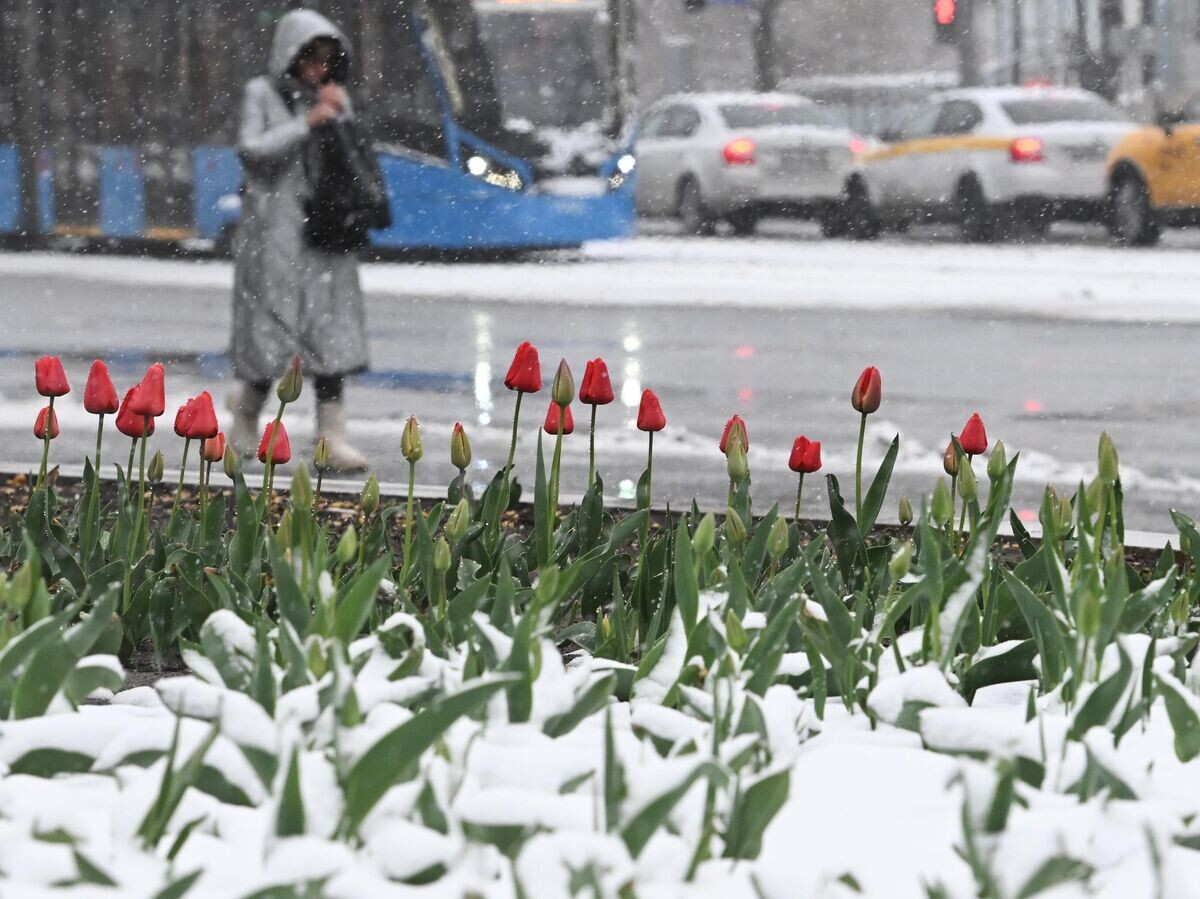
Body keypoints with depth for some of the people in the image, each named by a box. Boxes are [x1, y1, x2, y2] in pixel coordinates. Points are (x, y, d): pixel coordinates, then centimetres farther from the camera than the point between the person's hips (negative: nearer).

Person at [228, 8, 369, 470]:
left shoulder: (331, 97, 11)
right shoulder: (262, 94, -1)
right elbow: (251, 151, -11)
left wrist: (341, 116, -4)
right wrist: (306, 124, -14)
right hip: (275, 229, -4)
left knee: (330, 331, -4)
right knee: (275, 327, -1)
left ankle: (332, 434, -6)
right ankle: (248, 408, 25)